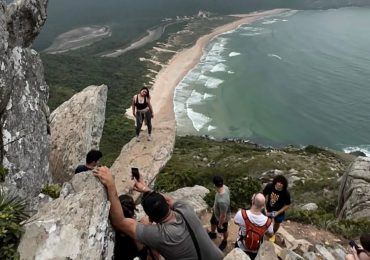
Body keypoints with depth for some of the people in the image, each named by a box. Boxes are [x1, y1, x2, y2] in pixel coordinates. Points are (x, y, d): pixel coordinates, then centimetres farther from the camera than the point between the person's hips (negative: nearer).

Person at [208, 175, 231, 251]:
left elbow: (223, 215, -32)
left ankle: (224, 241, 57)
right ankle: (213, 234, 65)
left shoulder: (222, 201, -48)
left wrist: (220, 224, -12)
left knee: (223, 230, 25)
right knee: (213, 222, 34)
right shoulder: (225, 187, -25)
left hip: (222, 218, -7)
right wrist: (215, 205, 16)